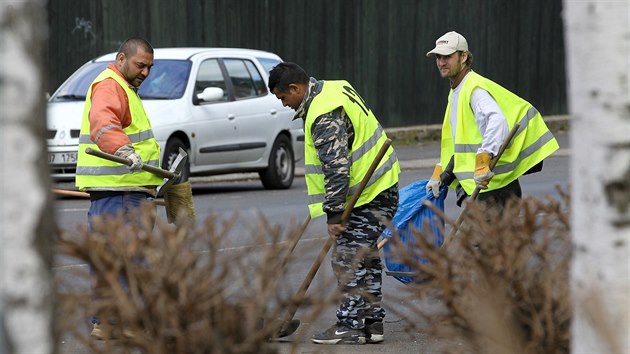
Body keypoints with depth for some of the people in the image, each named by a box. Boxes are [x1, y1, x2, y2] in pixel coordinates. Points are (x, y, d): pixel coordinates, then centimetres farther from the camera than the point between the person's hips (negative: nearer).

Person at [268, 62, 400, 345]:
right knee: (365, 257, 15)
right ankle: (371, 323, 19)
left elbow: (336, 169, -26)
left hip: (368, 197, -11)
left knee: (348, 258, -6)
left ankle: (350, 326, -3)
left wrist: (334, 214, -23)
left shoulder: (325, 116, -22)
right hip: (381, 187, 11)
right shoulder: (335, 89, 10)